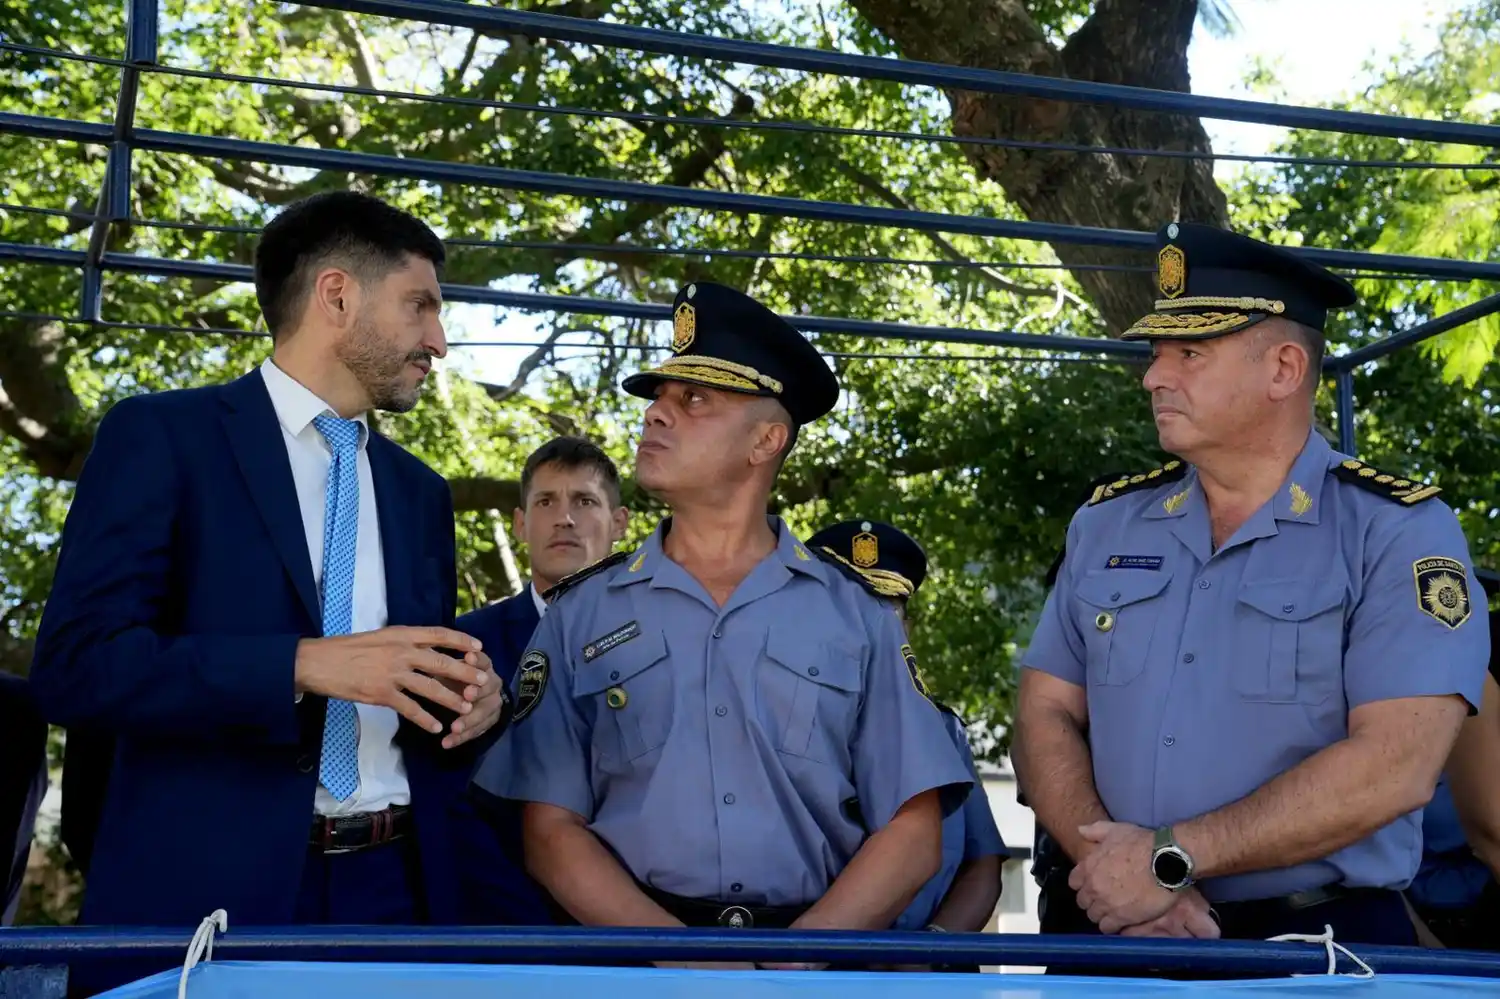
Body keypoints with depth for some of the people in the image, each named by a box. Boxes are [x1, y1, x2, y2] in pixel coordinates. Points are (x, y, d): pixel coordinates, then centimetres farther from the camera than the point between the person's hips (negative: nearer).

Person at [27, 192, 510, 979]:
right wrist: (304, 663, -22)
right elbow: (75, 663, -12)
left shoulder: (420, 491, 15)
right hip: (211, 891, -5)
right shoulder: (162, 434, -3)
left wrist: (471, 700, -3)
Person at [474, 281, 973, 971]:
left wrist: (796, 957, -10)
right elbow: (551, 829, 4)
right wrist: (681, 956, -10)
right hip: (637, 953, 0)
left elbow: (913, 834, 3)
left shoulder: (859, 616, 7)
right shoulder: (579, 614, 9)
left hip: (821, 948, 0)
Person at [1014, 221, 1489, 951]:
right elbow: (1047, 716, 5)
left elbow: (1395, 766, -14)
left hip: (1323, 945, -2)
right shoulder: (1105, 523, 8)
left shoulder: (1399, 532, -5)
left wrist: (1169, 859, -16)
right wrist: (1114, 870, -11)